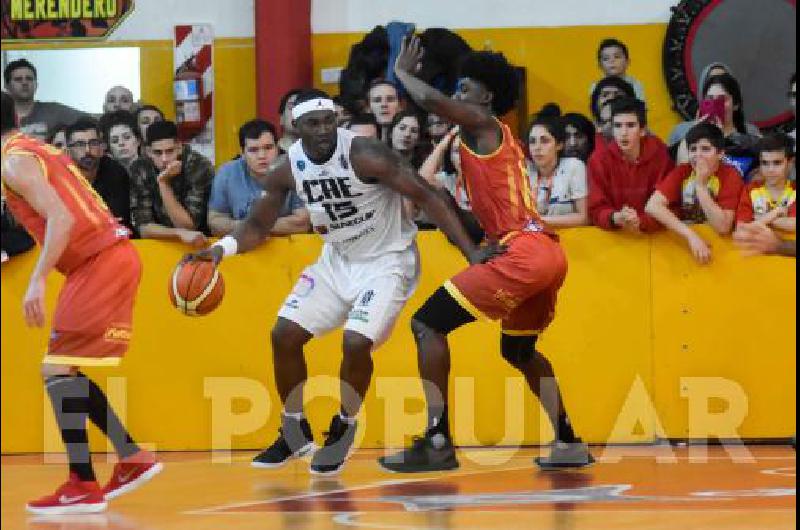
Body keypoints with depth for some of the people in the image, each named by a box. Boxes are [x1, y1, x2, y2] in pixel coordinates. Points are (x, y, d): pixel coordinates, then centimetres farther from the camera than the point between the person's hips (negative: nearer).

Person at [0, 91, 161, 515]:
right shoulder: (39, 150, 20)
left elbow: (61, 218, -23)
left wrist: (37, 280, -27)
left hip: (99, 262, -10)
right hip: (115, 256, 10)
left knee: (57, 370, -9)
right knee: (65, 372, 16)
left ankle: (83, 486, -12)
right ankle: (133, 459, 18)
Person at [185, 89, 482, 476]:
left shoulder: (366, 156, -27)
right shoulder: (287, 170, -10)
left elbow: (426, 198, -23)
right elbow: (257, 226, 2)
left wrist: (470, 252, -29)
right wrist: (223, 248, -19)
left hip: (387, 260, -6)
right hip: (338, 259, 6)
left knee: (356, 343, -22)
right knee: (285, 334, -1)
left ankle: (342, 431, 4)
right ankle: (294, 432, 17)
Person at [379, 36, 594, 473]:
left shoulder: (481, 124, -1)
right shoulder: (498, 138, 25)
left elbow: (431, 100, -18)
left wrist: (403, 71, -1)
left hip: (522, 252, -10)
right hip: (546, 253, 10)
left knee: (427, 324, -7)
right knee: (518, 350, 30)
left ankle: (438, 441, -13)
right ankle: (569, 444, 28)